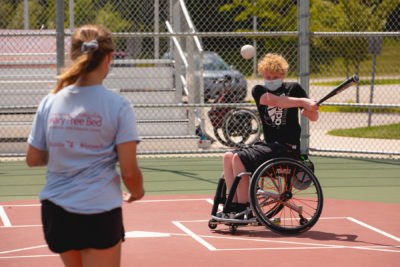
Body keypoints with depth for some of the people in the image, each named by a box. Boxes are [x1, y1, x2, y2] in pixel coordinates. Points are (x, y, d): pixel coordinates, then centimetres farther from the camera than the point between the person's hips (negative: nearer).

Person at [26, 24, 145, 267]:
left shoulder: (49, 103, 2)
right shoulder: (118, 106, -10)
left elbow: (33, 159, 8)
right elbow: (129, 171, -10)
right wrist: (137, 193, 11)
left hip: (54, 211, 5)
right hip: (100, 212, -5)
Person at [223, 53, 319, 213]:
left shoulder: (294, 88, 1)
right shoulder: (258, 91, 7)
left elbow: (314, 117, -2)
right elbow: (272, 100, -17)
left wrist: (309, 110, -27)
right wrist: (303, 101, -28)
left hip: (287, 147, -6)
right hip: (268, 144, 6)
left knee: (239, 159, -20)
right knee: (228, 157, -3)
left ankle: (245, 210, -16)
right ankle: (234, 205, -4)